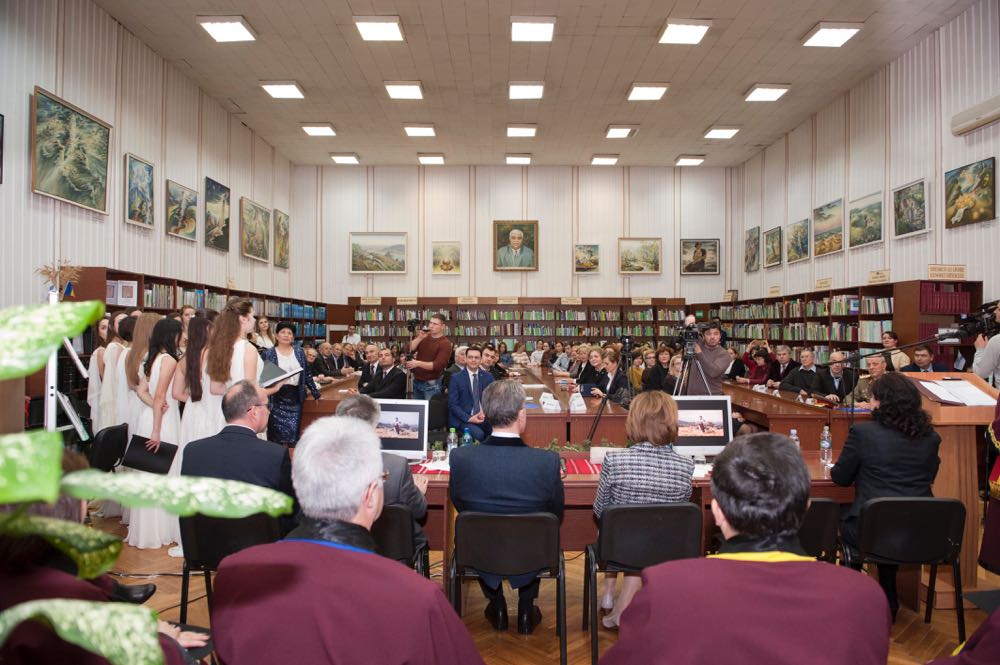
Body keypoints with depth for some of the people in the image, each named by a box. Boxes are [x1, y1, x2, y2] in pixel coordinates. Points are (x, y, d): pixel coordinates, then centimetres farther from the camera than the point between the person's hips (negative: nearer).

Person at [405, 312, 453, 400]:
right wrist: (419, 338, -14)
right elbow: (409, 350, -2)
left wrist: (418, 363, -29)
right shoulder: (424, 337, 9)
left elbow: (437, 365, -20)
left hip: (432, 384, -6)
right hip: (416, 381, 6)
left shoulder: (445, 343, -11)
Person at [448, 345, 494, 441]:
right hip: (462, 419, -3)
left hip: (484, 417, 3)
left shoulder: (488, 376, 9)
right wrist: (469, 418, -18)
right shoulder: (456, 378, -1)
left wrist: (485, 412, -12)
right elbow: (453, 404, -5)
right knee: (478, 434, -32)